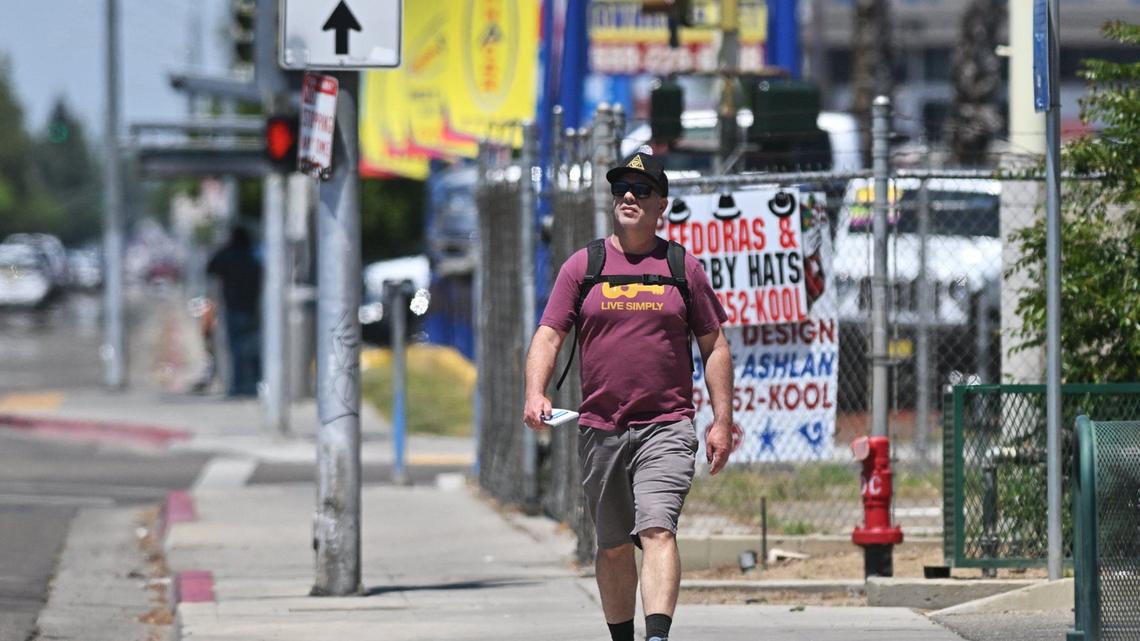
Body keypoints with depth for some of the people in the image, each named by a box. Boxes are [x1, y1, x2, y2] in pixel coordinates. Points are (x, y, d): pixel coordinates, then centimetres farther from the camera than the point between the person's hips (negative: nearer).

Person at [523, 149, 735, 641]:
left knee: (658, 530, -19)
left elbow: (714, 345, 12)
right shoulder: (582, 266, 9)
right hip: (600, 429, 2)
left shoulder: (683, 267, 8)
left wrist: (722, 420, 4)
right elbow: (548, 336, 4)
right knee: (613, 546, 8)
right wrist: (535, 393, -14)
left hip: (667, 428, -2)